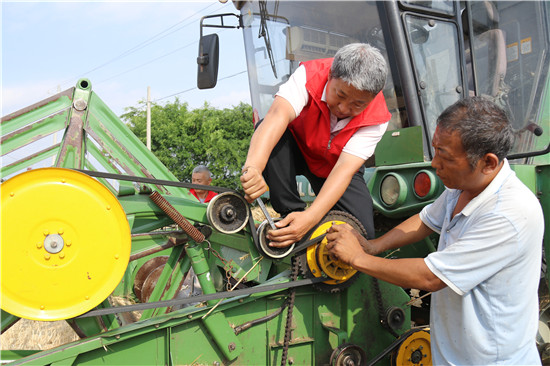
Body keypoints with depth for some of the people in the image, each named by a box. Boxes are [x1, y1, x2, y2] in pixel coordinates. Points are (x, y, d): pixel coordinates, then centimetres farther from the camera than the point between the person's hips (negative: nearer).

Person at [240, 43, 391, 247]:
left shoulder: (376, 118, -27)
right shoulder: (309, 75, -31)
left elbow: (345, 168, -35)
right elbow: (278, 115, -49)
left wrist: (311, 217, -49)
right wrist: (253, 167, -67)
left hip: (333, 167, 1)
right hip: (296, 149, 0)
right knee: (267, 131, -35)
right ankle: (290, 212, -23)